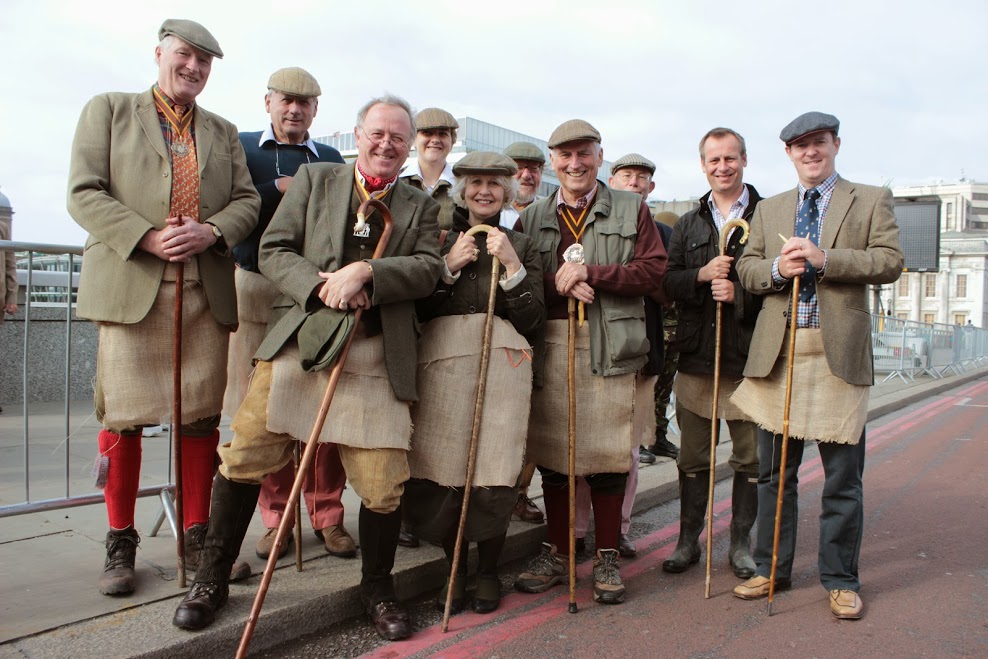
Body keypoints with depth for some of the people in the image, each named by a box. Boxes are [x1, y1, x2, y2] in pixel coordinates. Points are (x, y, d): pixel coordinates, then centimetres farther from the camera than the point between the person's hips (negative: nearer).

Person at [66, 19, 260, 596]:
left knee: (201, 418, 4)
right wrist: (147, 238, -14)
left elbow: (248, 201, 12)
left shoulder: (224, 132, 20)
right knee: (124, 417, -1)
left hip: (207, 290, 3)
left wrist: (211, 231, -9)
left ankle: (198, 535, 16)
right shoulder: (108, 110, 11)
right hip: (132, 287, -2)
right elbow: (84, 193, 0)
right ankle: (121, 544, 13)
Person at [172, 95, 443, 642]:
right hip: (299, 339, 0)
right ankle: (211, 580, 22)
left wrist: (366, 272, -19)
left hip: (375, 356, 0)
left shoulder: (420, 207, 14)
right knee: (244, 458, 1)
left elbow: (428, 268, -2)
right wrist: (320, 284, -14)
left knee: (383, 484, -1)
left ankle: (377, 588, 24)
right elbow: (272, 250, 4)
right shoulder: (314, 178, 12)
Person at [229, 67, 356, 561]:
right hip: (258, 290, -1)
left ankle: (327, 515, 9)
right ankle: (276, 517, 14)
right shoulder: (241, 148, 12)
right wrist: (279, 189, -9)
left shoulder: (332, 161, 16)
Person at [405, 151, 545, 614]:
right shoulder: (440, 239, 15)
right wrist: (449, 267, -4)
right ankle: (455, 569, 21)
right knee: (439, 471, -3)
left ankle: (488, 571, 17)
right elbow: (416, 310, 6)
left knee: (493, 475, -7)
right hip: (441, 359, 1)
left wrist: (511, 265, -4)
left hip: (501, 361, -1)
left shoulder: (522, 246, 14)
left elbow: (531, 321, 5)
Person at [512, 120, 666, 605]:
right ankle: (556, 553, 21)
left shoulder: (632, 210, 9)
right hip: (550, 346, 2)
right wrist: (559, 284, -13)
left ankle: (607, 558, 17)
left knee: (608, 455, 1)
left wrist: (590, 273, -12)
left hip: (611, 350, -2)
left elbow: (654, 271, -2)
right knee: (552, 453, 6)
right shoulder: (533, 217, 14)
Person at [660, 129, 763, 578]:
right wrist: (702, 275, -12)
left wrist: (739, 293, -16)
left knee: (750, 455, 6)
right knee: (693, 456, 10)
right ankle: (688, 539, 22)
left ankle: (741, 541, 22)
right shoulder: (688, 225, 14)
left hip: (748, 355, -3)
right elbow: (666, 283, 6)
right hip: (695, 355, 3)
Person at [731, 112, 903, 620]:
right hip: (778, 350, 3)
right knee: (774, 471, 10)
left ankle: (840, 579, 18)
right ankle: (772, 569, 23)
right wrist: (776, 268, -10)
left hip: (839, 351, -3)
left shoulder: (871, 200, 7)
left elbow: (890, 262, -4)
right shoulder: (768, 210, 17)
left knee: (843, 476, 3)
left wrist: (824, 258, -16)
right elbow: (745, 270, 11)